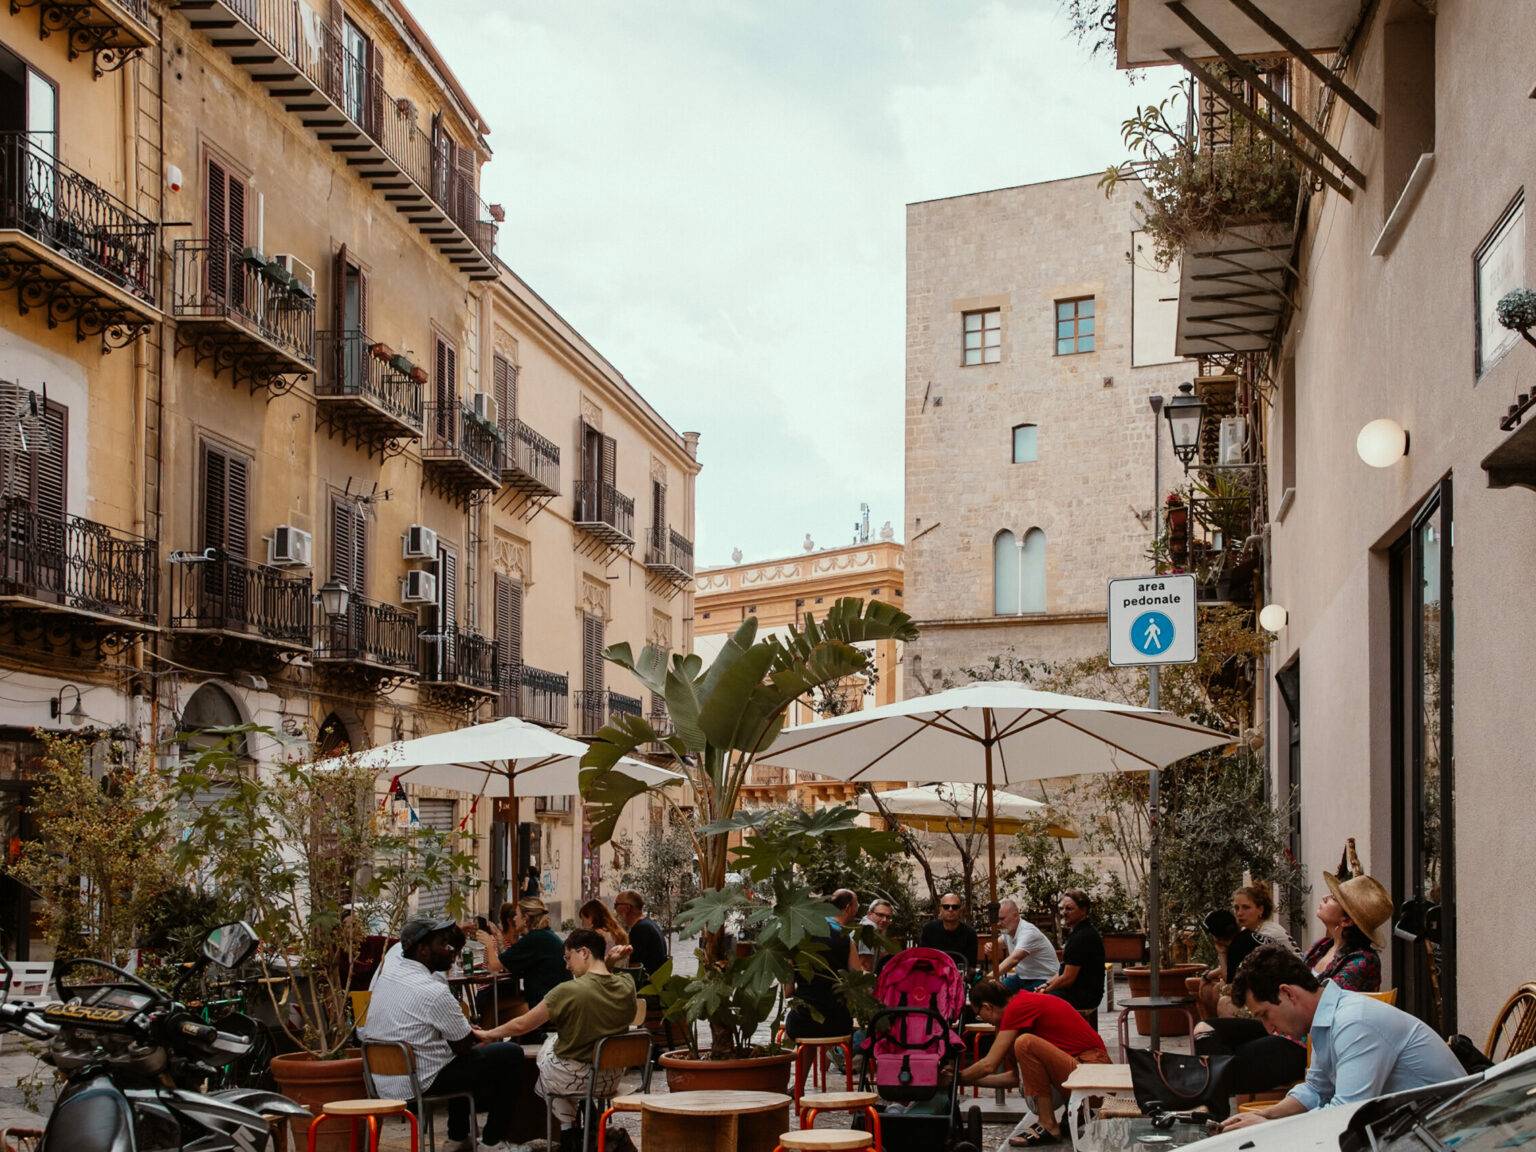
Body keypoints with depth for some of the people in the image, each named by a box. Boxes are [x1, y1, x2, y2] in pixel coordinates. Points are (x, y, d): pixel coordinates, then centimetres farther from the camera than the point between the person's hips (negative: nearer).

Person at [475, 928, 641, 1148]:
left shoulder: (568, 991, -23)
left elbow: (521, 1026, -12)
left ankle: (567, 1127, 27)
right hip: (610, 1079, 5)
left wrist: (488, 1034, 3)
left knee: (548, 1046, 29)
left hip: (572, 1080, -5)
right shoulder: (626, 986, -10)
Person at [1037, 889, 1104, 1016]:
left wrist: (1046, 989, -8)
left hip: (1083, 998, -11)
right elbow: (1065, 971, 20)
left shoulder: (1082, 937, -20)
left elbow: (1068, 978, -20)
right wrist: (1047, 984, 8)